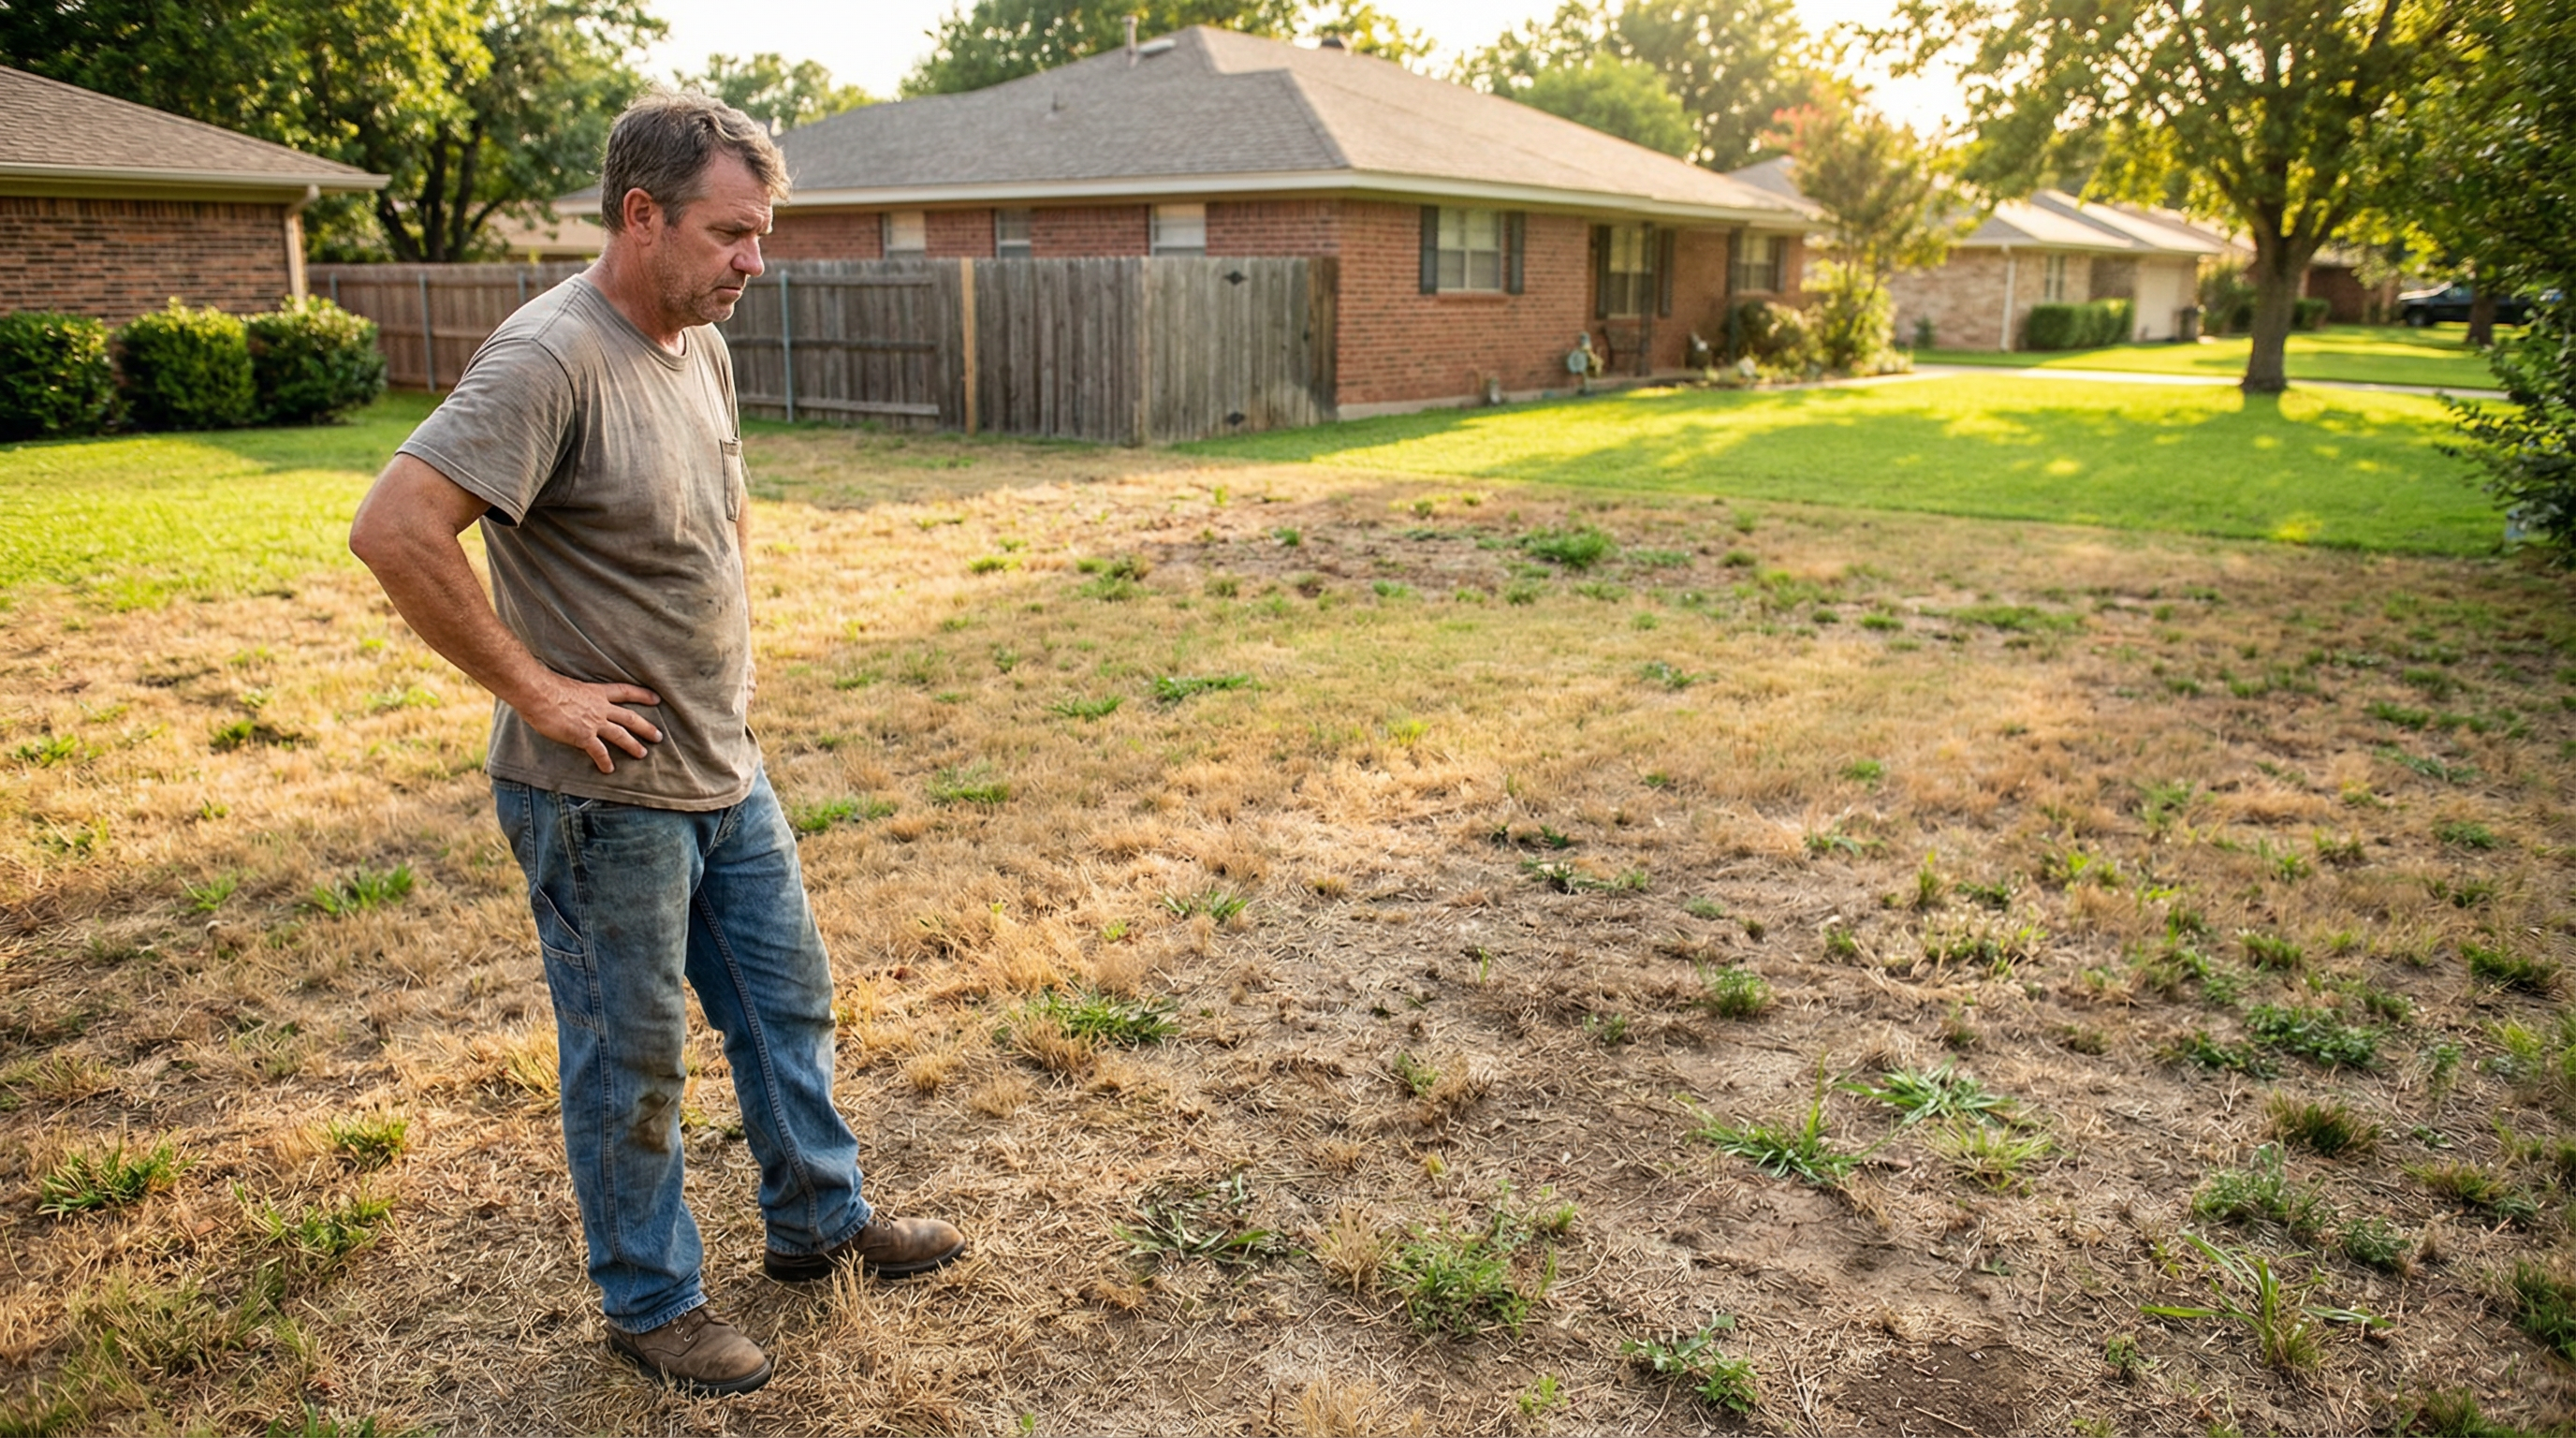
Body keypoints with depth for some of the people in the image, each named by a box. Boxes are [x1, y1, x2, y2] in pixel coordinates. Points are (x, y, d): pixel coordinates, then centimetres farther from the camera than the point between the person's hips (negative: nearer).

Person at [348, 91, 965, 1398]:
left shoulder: (702, 347, 6)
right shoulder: (551, 360, -21)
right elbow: (394, 531, -29)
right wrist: (534, 689, -23)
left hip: (726, 768, 8)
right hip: (607, 796, -8)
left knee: (787, 1002, 19)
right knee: (631, 1059, 9)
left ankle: (818, 1223, 39)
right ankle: (650, 1302, 28)